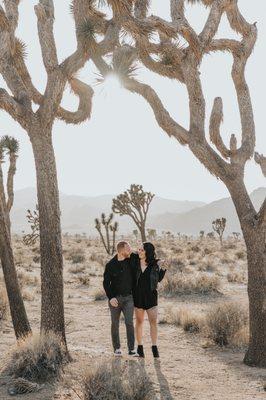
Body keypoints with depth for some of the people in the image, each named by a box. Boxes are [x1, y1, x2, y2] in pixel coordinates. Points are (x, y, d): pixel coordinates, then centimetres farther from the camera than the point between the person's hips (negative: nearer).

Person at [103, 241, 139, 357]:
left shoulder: (131, 260, -2)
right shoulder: (110, 265, -8)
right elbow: (106, 283, -6)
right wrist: (111, 297, -16)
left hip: (128, 297, 1)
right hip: (115, 298, -1)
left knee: (129, 322, -7)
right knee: (115, 324, 7)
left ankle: (131, 349, -3)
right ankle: (117, 348, 21)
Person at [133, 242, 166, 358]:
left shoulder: (154, 264, -3)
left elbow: (158, 279, 7)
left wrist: (163, 269, -5)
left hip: (151, 295, -1)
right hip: (138, 296, 1)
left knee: (153, 321, -6)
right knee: (139, 322, 9)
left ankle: (154, 347, -1)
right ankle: (140, 347, 18)